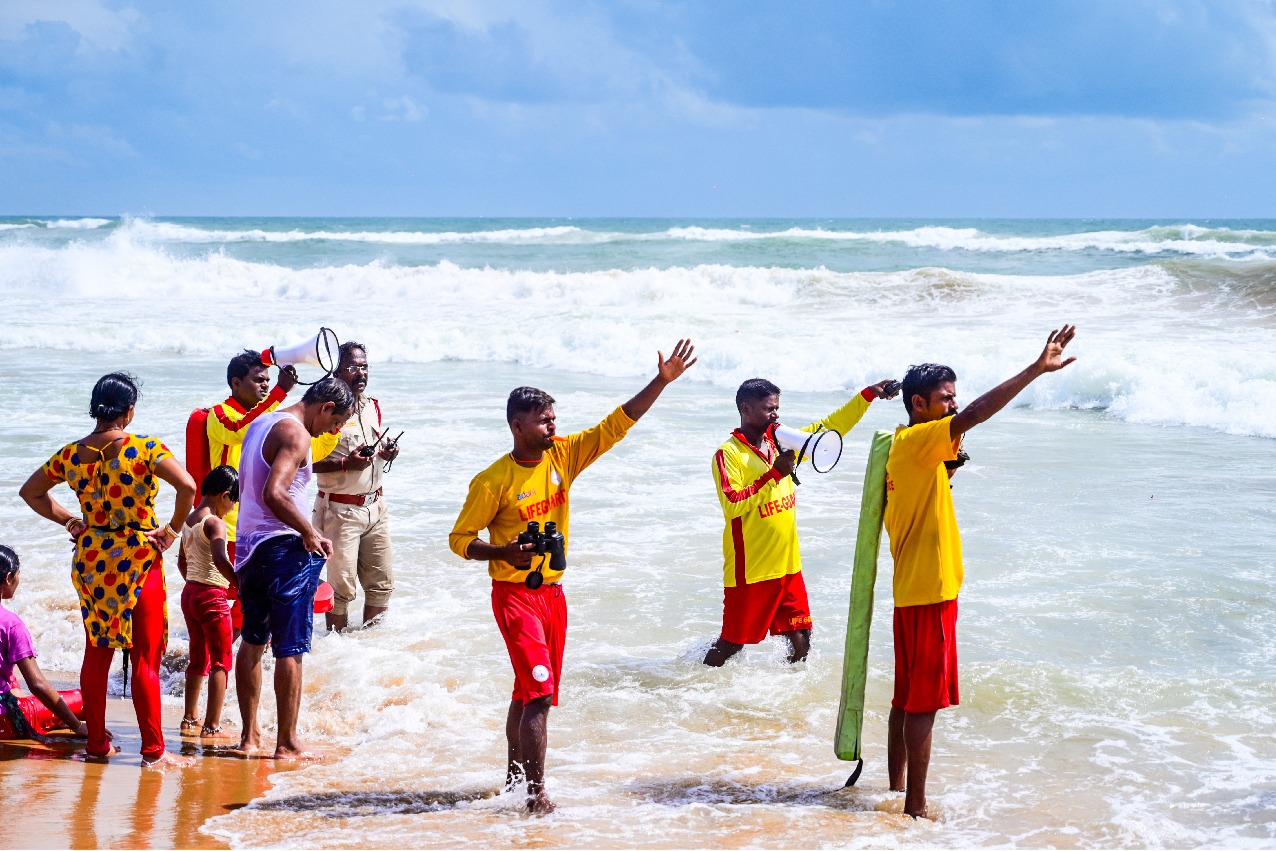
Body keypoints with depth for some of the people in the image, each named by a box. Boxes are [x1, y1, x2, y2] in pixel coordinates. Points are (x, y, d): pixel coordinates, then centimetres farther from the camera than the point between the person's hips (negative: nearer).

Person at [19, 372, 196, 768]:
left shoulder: (71, 454, 2)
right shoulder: (144, 449, -13)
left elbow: (31, 491, 15)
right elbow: (188, 486, -24)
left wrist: (69, 521, 15)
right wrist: (173, 529, -10)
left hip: (91, 560, 5)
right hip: (138, 558, -5)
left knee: (97, 653, 16)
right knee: (145, 657, 1)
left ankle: (96, 741, 22)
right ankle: (153, 749, 4)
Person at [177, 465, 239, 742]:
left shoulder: (189, 520, 10)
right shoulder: (215, 522, -16)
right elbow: (220, 559, -32)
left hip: (189, 593, 9)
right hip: (212, 596, -9)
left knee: (198, 659, 20)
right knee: (221, 661, -1)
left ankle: (190, 720, 27)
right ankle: (211, 727, -4)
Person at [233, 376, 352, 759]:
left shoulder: (260, 424, 14)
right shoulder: (296, 433, -15)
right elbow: (274, 494, -27)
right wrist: (310, 533, -16)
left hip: (249, 543, 9)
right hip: (285, 548, -9)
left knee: (252, 641, 15)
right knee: (290, 649, -3)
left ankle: (250, 735, 21)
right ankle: (286, 743, -1)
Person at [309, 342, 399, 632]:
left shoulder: (373, 406, 11)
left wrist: (387, 452, 2)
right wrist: (346, 463, -25)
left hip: (375, 507, 7)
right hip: (340, 510, -7)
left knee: (382, 583, 10)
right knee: (342, 586, -3)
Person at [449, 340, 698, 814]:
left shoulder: (562, 456, 2)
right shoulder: (493, 481, -13)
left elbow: (616, 425, 0)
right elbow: (460, 539, -7)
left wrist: (662, 381, -7)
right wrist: (503, 552, -25)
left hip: (553, 592, 6)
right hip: (514, 593, -6)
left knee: (530, 692, 16)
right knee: (539, 693, -15)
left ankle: (515, 778, 30)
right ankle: (536, 795, -13)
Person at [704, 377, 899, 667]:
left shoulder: (780, 442, 10)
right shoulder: (728, 454, -10)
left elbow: (827, 428, 13)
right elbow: (733, 505, -22)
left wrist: (868, 396, 4)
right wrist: (774, 473, -22)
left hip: (787, 565, 7)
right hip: (750, 571, -7)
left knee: (800, 636, 9)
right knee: (732, 643, 0)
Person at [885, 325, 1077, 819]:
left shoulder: (908, 448, 14)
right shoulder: (916, 442, -16)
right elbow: (973, 416, -30)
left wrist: (947, 466, 7)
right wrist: (1037, 369, -34)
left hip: (913, 589, 10)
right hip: (929, 592, -10)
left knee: (907, 698, 15)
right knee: (924, 703, -6)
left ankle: (897, 792, 22)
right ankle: (915, 807, -3)